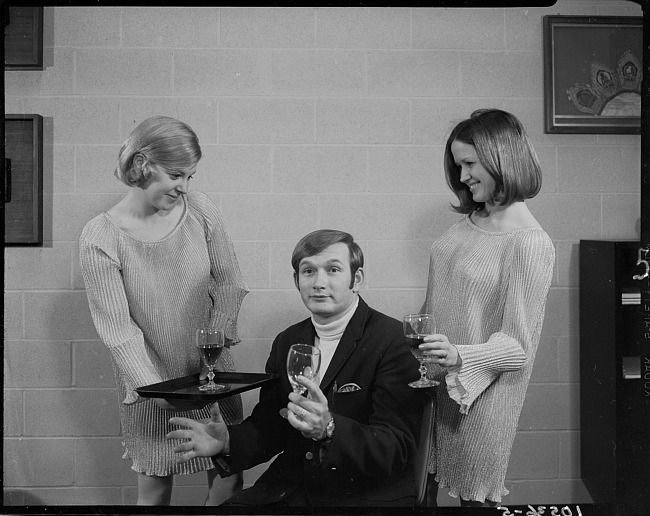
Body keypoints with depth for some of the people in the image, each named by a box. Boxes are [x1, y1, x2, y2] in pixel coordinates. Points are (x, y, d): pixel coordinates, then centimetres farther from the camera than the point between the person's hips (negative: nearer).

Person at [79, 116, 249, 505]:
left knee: (229, 475, 7)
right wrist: (158, 389, -24)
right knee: (155, 484, 9)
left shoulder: (200, 209, -8)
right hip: (147, 381, -2)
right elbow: (117, 328, -16)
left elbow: (230, 284, -1)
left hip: (214, 373, 2)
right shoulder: (100, 237, -15)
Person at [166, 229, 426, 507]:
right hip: (291, 490, 4)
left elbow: (397, 450, -18)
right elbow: (268, 427, 9)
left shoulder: (395, 341, -11)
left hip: (366, 494, -4)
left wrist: (329, 428, -34)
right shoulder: (286, 342, 10)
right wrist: (228, 441, -12)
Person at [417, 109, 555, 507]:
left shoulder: (531, 243, -19)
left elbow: (518, 346, -19)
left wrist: (459, 358, -32)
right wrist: (417, 344, 16)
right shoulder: (470, 221, 5)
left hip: (483, 392, -7)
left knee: (473, 494, 12)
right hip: (432, 380, 7)